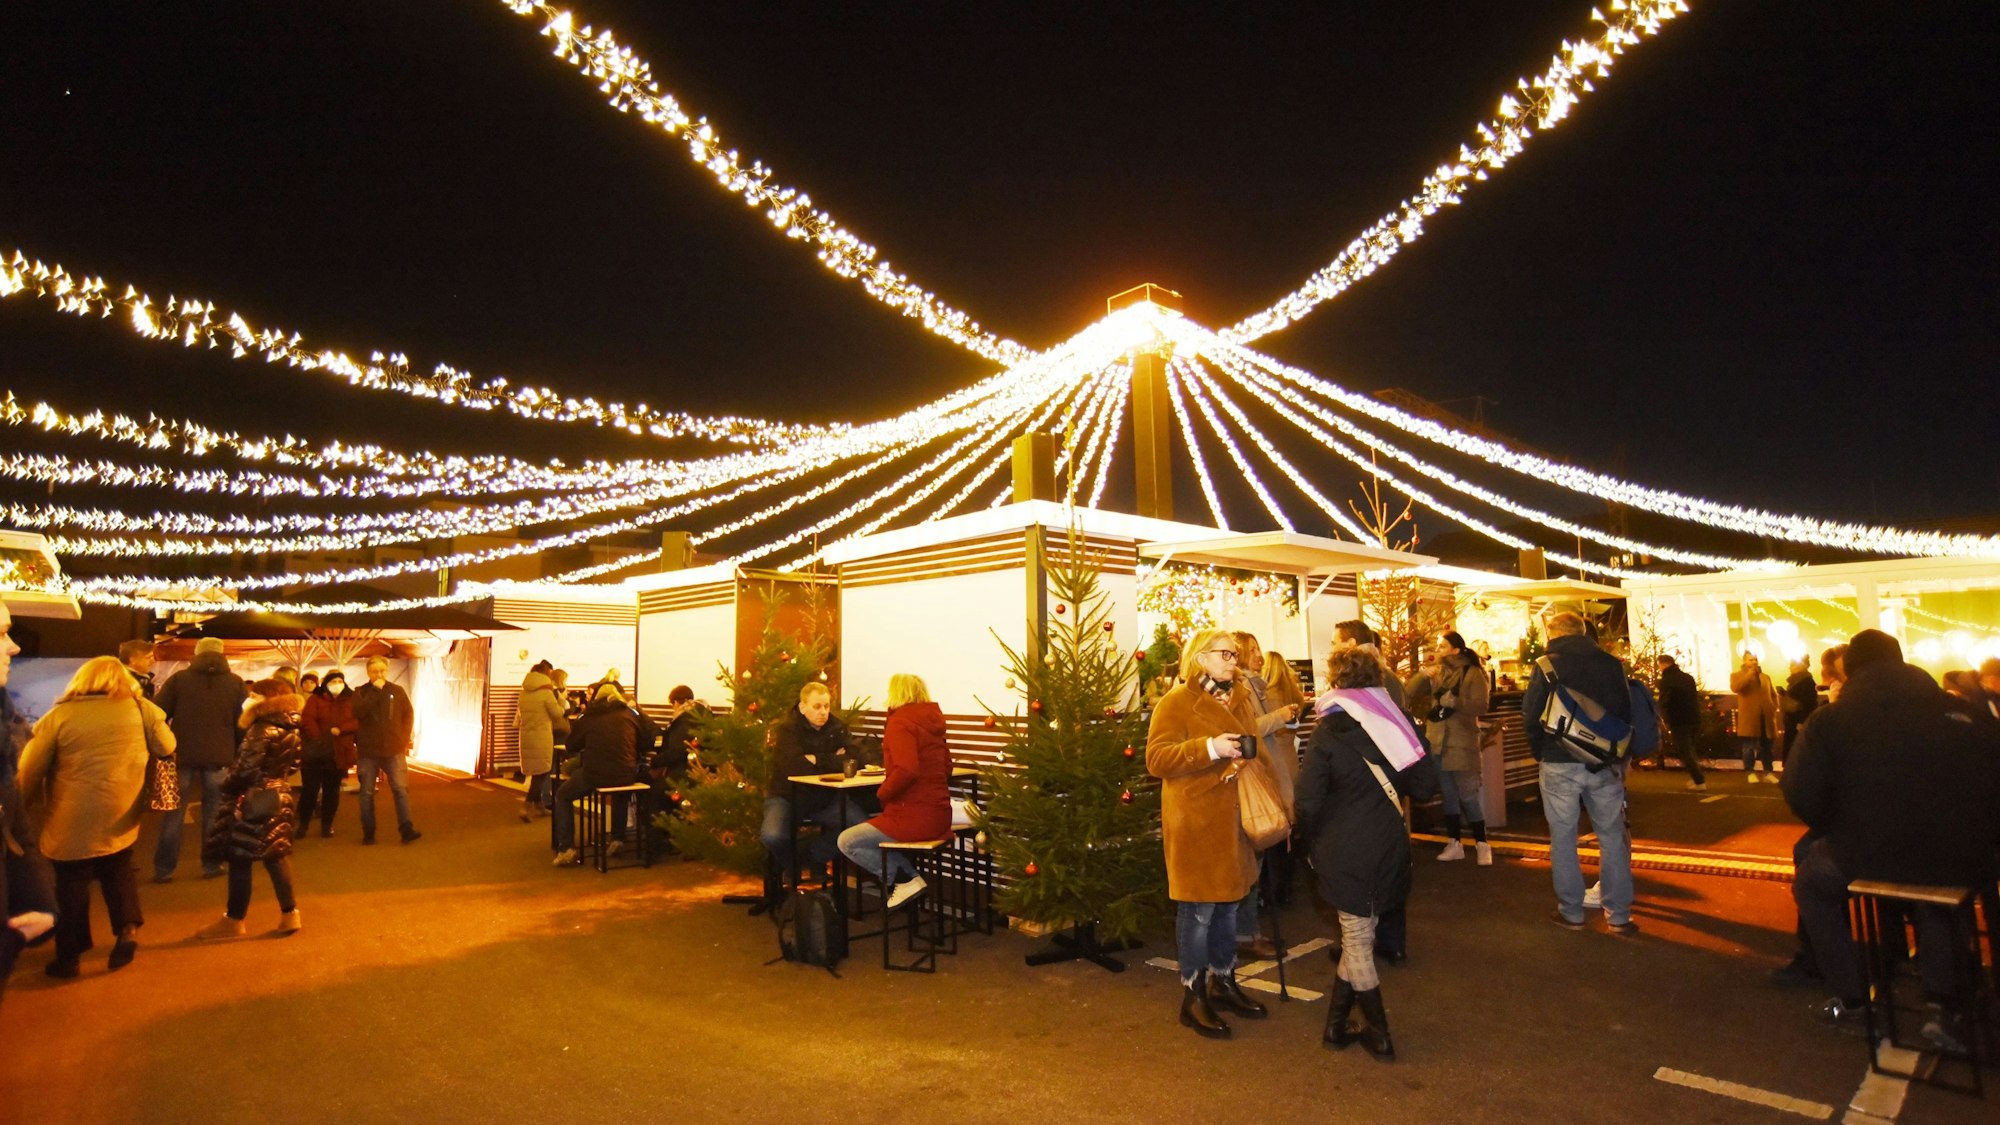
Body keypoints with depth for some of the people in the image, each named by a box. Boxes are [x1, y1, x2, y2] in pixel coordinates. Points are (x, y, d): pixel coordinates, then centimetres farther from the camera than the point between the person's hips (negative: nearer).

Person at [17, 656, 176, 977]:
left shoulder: (59, 715, -6)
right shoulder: (140, 708, -3)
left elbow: (30, 770, -1)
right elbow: (167, 747, 4)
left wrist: (29, 806, 15)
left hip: (72, 821, -1)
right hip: (120, 817, 1)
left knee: (72, 882, 12)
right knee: (119, 871, 20)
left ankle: (69, 955, 19)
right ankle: (128, 929, 5)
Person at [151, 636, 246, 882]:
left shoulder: (179, 678, 1)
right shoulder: (236, 683, 2)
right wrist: (238, 754, 9)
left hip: (182, 754, 0)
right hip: (219, 757, 0)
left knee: (174, 812, 8)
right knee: (214, 812, 9)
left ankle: (164, 869, 10)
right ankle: (211, 865, 11)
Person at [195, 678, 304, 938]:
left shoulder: (261, 729, -18)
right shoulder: (290, 730, 8)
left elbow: (246, 769, -19)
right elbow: (291, 765, 15)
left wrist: (226, 786, -4)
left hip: (254, 802, -9)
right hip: (278, 796, 9)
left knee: (240, 858, 3)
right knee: (275, 855, 13)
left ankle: (235, 920, 13)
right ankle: (289, 914, 14)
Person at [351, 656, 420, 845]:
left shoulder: (397, 691, 6)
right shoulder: (360, 692, 4)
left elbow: (409, 714, 10)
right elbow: (358, 712, -15)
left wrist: (405, 738, 2)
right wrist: (375, 691, -16)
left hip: (394, 750, 0)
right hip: (368, 751, 0)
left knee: (401, 789, -6)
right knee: (367, 792, 6)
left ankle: (406, 829, -6)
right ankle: (368, 832, 15)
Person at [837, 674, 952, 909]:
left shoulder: (900, 722, -12)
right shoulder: (932, 722, 13)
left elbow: (907, 770, -27)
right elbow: (945, 770, 22)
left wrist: (882, 793, -11)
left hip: (914, 816, -9)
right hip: (939, 815, 9)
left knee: (847, 842, -1)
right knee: (866, 832, 27)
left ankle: (906, 879, -4)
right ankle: (908, 874, 12)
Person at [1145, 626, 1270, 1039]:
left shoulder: (1239, 700, 14)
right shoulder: (1176, 702, -10)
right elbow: (1157, 759, -18)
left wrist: (1251, 757, 5)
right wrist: (1209, 748, -27)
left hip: (1232, 819, 7)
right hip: (1195, 821, -7)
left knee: (1228, 904, 16)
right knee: (1198, 909, -1)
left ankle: (1224, 983, 31)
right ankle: (1193, 997, 12)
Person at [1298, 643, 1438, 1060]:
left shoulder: (1329, 732, -12)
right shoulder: (1398, 721, -1)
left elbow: (1309, 802, -13)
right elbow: (1424, 785, 2)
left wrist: (1317, 838, 5)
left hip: (1345, 852, -4)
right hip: (1390, 848, 4)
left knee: (1357, 941, 9)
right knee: (1360, 936, 16)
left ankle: (1379, 1035, 18)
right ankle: (1336, 1025, 25)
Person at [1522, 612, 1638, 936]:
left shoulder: (1546, 666, -6)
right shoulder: (1610, 663, 3)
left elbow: (1531, 715, -6)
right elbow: (1626, 712, 9)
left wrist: (1540, 751, 11)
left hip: (1560, 764, -3)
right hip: (1605, 764, 3)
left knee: (1563, 839, 7)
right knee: (1612, 838, 11)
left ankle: (1571, 912, 13)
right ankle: (1619, 916, 14)